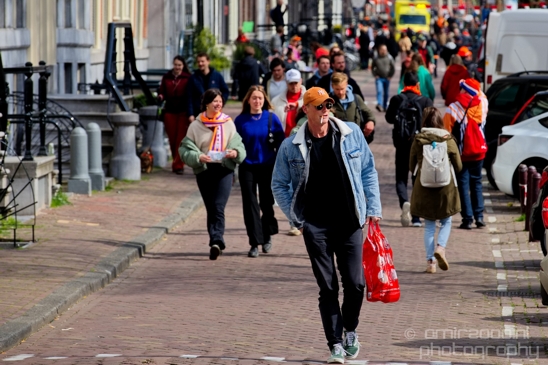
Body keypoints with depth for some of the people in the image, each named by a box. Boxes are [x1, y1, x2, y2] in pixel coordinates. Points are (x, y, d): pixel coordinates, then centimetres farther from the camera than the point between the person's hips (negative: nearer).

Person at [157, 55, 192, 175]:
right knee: (172, 139, 8)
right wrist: (160, 97, -11)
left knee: (181, 139, -7)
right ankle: (176, 162, 23)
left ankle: (178, 165, -6)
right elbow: (162, 92, 12)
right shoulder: (166, 77, 9)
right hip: (170, 111, 3)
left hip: (183, 112, -3)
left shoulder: (187, 78, 0)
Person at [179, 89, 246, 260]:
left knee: (218, 207, -15)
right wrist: (197, 157, -17)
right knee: (211, 208, 5)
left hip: (224, 169, -1)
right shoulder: (196, 126, 5)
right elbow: (186, 149, 3)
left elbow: (238, 144, 10)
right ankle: (217, 243, 12)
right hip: (204, 170, 1)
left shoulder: (228, 123, 8)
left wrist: (235, 152, -13)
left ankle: (216, 241, -23)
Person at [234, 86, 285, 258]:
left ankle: (267, 236, 31)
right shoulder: (241, 120, -1)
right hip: (247, 167, 0)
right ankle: (255, 243, 1)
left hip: (268, 167, 0)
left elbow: (281, 141, 0)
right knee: (250, 204, -3)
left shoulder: (271, 118, -2)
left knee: (267, 203, 9)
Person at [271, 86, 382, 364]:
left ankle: (350, 331, 26)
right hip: (315, 226, -1)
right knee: (327, 288, -1)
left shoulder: (351, 134, 0)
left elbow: (368, 171, 8)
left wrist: (373, 207, 4)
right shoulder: (291, 146, -1)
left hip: (349, 222, 1)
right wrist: (296, 217, 2)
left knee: (355, 283, -1)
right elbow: (279, 185, 9)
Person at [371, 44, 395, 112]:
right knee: (379, 91, -17)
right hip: (379, 78, -1)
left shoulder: (389, 58, -1)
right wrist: (375, 75, 1)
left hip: (387, 78, 1)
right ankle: (380, 105, -27)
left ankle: (385, 106, 19)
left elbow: (393, 68, 5)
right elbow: (372, 68, 11)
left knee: (386, 93, 9)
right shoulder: (376, 59, 0)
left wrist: (390, 76, 0)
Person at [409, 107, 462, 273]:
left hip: (424, 189, 1)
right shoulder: (449, 140, -5)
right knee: (446, 222, 14)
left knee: (429, 226, 9)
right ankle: (440, 247, -11)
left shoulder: (418, 141, -4)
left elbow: (412, 166, 4)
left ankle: (430, 261, 4)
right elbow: (458, 167, 2)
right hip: (445, 187, -1)